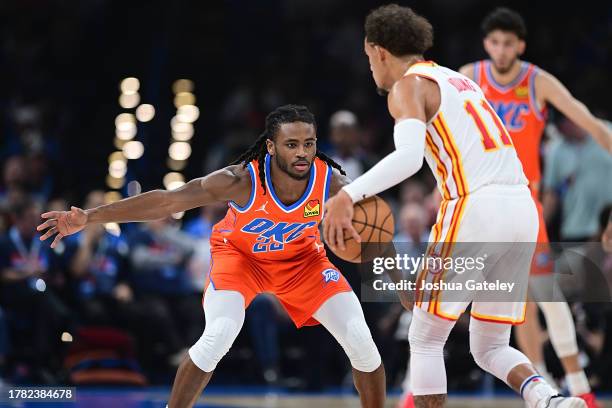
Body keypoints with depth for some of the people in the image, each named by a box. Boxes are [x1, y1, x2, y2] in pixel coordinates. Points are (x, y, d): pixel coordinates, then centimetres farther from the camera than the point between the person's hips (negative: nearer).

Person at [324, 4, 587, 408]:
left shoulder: (408, 85, 0)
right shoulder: (459, 80, 26)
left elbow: (409, 157, -19)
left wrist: (347, 196, -24)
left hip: (475, 209, -8)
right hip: (523, 208, 8)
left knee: (425, 340, 7)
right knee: (490, 348, 15)